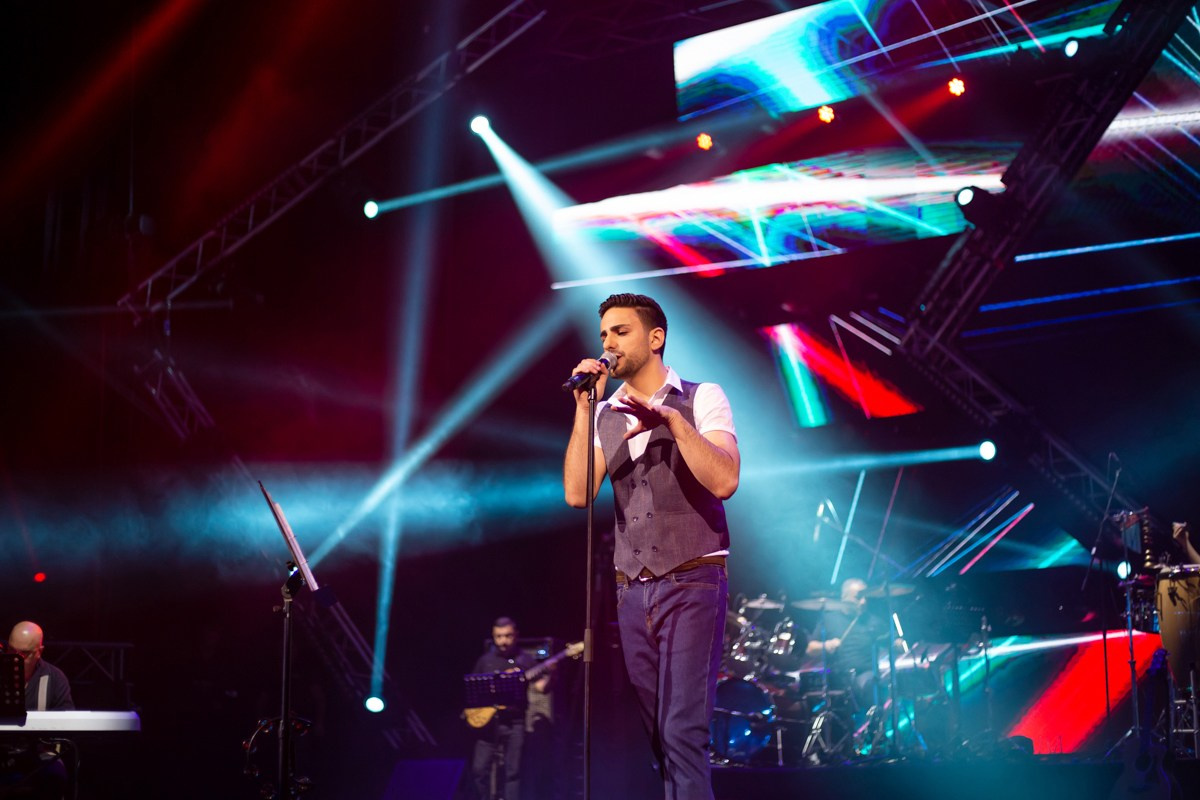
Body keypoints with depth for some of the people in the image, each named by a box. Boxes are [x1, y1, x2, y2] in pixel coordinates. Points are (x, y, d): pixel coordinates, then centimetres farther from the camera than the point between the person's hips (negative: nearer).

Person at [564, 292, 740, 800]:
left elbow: (724, 481, -15)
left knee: (683, 734, -14)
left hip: (692, 585, -5)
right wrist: (585, 407, -7)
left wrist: (671, 417, -20)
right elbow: (577, 494, -4)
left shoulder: (701, 398, -1)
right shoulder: (605, 416, 11)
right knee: (659, 737, 7)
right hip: (632, 591, 5)